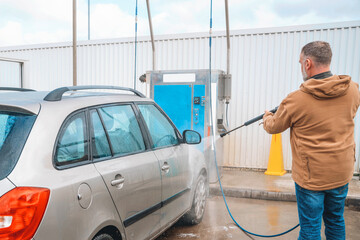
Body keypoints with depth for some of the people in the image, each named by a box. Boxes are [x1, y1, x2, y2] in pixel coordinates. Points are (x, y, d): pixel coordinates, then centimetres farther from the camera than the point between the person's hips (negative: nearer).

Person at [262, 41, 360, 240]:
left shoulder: (296, 100, -21)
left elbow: (273, 127, -5)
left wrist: (267, 116, 18)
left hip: (311, 176, -5)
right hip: (342, 173, 5)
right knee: (336, 221, 23)